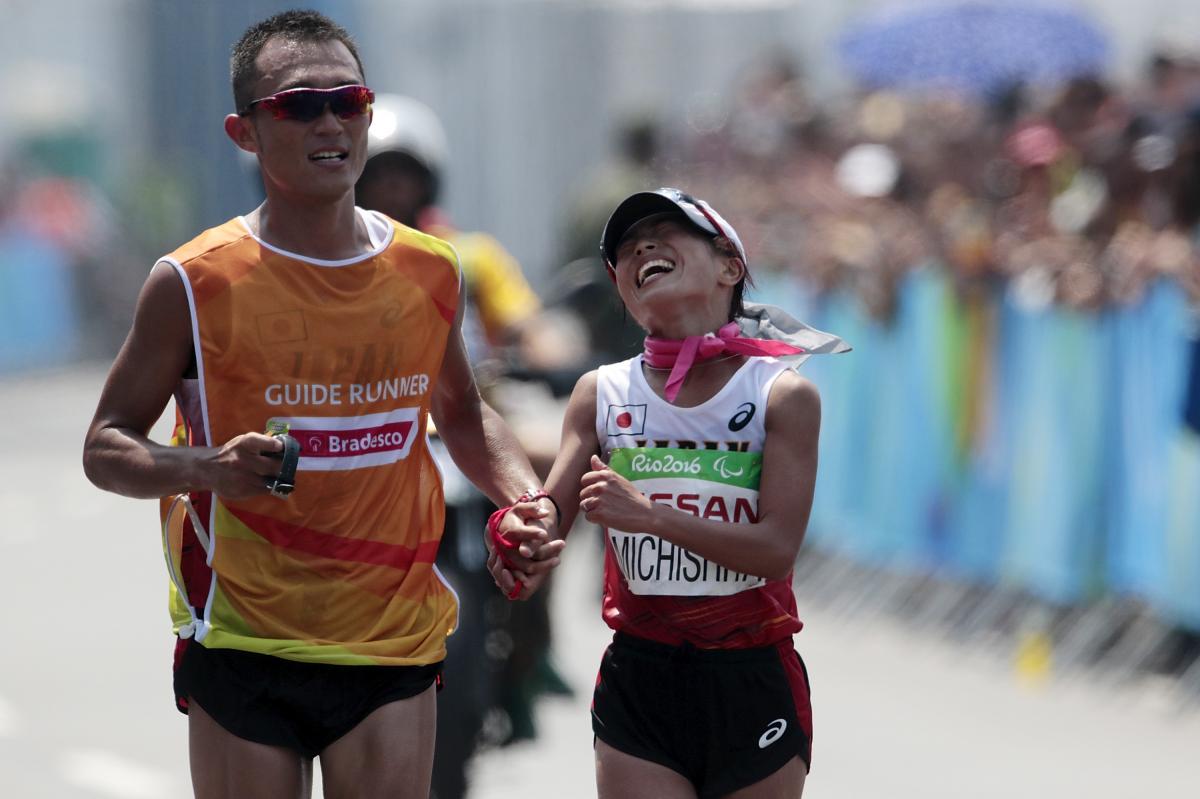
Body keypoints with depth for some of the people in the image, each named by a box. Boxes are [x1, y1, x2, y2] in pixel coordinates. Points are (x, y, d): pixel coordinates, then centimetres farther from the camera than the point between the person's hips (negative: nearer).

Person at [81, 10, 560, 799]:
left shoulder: (432, 273, 5)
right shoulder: (195, 284, -7)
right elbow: (107, 446, -1)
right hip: (242, 643, -3)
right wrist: (206, 468, -22)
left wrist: (527, 498, 2)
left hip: (394, 642, 3)